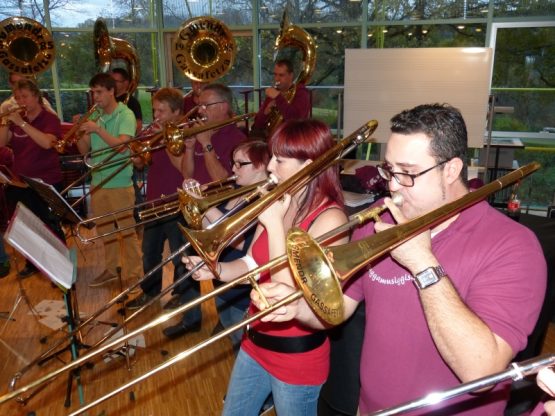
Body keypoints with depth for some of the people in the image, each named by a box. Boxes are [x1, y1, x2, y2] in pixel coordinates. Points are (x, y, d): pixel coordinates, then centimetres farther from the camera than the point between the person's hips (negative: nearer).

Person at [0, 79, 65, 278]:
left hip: (46, 184, -6)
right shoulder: (16, 120, 8)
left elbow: (47, 143, -27)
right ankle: (32, 263, 34)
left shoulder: (50, 119, -8)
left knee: (50, 228, 1)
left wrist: (22, 123, -27)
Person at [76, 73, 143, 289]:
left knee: (126, 230, 1)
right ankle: (111, 268, 31)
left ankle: (134, 274, 11)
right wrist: (82, 132, -9)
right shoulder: (96, 116, 9)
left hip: (120, 184, -7)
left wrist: (98, 129, -26)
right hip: (97, 182, 7)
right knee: (105, 229, 16)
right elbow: (84, 150, 8)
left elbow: (122, 145, -23)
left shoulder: (125, 115, -9)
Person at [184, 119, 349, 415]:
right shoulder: (278, 203, -1)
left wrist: (274, 224, -28)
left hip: (297, 357, -7)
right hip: (255, 344, 7)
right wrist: (216, 270, -15)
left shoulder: (330, 219, -23)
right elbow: (252, 265, 5)